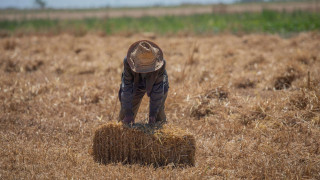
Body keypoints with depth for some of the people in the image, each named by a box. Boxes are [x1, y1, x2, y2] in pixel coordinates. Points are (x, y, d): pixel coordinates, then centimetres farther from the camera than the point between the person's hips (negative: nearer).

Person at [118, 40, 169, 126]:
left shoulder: (161, 63, -38)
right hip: (136, 85, 1)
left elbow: (157, 90, -32)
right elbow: (127, 88, -32)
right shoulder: (128, 62, -37)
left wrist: (153, 113, -33)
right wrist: (128, 112, -33)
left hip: (155, 84, -1)